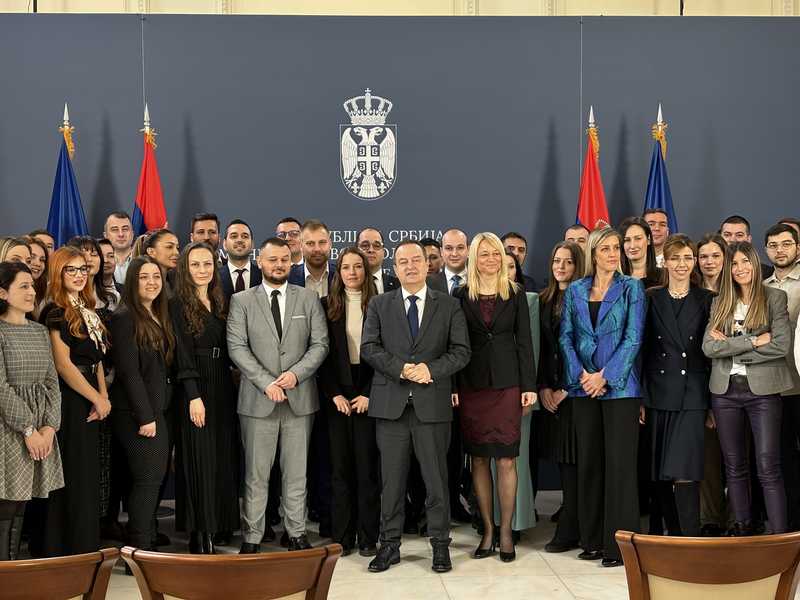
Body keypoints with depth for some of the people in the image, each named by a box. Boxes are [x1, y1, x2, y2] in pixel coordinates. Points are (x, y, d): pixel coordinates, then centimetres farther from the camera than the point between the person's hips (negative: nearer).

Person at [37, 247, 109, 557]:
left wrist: (104, 396, 1)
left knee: (88, 474, 12)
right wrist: (96, 398, -10)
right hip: (68, 401, -8)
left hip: (89, 402, 8)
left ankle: (86, 551, 21)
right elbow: (63, 364, -15)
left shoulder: (87, 310, 14)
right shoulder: (55, 312, -11)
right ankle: (69, 549, 7)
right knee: (72, 476, -3)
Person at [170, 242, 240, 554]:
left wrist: (230, 390, 6)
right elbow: (183, 355, -11)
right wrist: (194, 397, -17)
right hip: (195, 390, -6)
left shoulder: (220, 303, 13)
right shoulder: (178, 305, -6)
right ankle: (198, 539, 3)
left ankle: (212, 533, 15)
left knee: (222, 462, 7)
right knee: (200, 463, -4)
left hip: (222, 390, 6)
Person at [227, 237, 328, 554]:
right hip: (258, 399, -1)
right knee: (256, 474, 2)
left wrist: (296, 373, -13)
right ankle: (251, 537, 10)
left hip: (300, 397, 2)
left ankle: (296, 533, 19)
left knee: (296, 472, 9)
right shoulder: (241, 301, 4)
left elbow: (320, 343, 3)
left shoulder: (309, 298, 8)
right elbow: (237, 348, -4)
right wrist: (266, 382, -14)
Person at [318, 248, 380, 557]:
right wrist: (334, 394, -5)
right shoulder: (327, 306, 7)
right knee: (340, 467, 4)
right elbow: (323, 354, 4)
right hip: (337, 397, 1)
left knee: (368, 467, 0)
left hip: (368, 396, -1)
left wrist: (369, 394, -9)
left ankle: (368, 537, 8)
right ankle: (341, 537, 11)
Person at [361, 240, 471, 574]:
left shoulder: (449, 306, 8)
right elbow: (369, 348, 1)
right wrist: (401, 368, -14)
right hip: (391, 404, 1)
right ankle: (390, 544, 16)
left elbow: (461, 351, 1)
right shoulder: (379, 305, 10)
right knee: (391, 479, 6)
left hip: (432, 404, -1)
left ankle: (440, 545, 15)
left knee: (436, 477, 5)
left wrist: (430, 369, -14)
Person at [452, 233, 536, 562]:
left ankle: (506, 532, 7)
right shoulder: (461, 296, 5)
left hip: (507, 383, -1)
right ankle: (488, 531, 14)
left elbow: (524, 341, 4)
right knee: (479, 459, 5)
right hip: (472, 383, 1)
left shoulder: (516, 294, 6)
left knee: (506, 460, -2)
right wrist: (452, 386, -4)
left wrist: (529, 386, -2)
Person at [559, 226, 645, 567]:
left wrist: (604, 376, -13)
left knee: (619, 462, -3)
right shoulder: (575, 291, 10)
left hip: (619, 386, -3)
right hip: (583, 386, 4)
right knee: (588, 461, 7)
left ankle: (619, 542, 3)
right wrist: (581, 375, -8)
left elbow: (633, 338, -6)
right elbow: (565, 337, 6)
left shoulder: (631, 288, 1)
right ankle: (593, 539, 17)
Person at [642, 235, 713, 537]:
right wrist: (639, 398, -1)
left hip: (693, 396, -2)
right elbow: (642, 350, 5)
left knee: (684, 472, -12)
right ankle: (673, 535, 19)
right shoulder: (651, 299, 7)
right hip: (659, 395, 2)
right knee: (661, 474, 6)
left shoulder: (707, 300, 5)